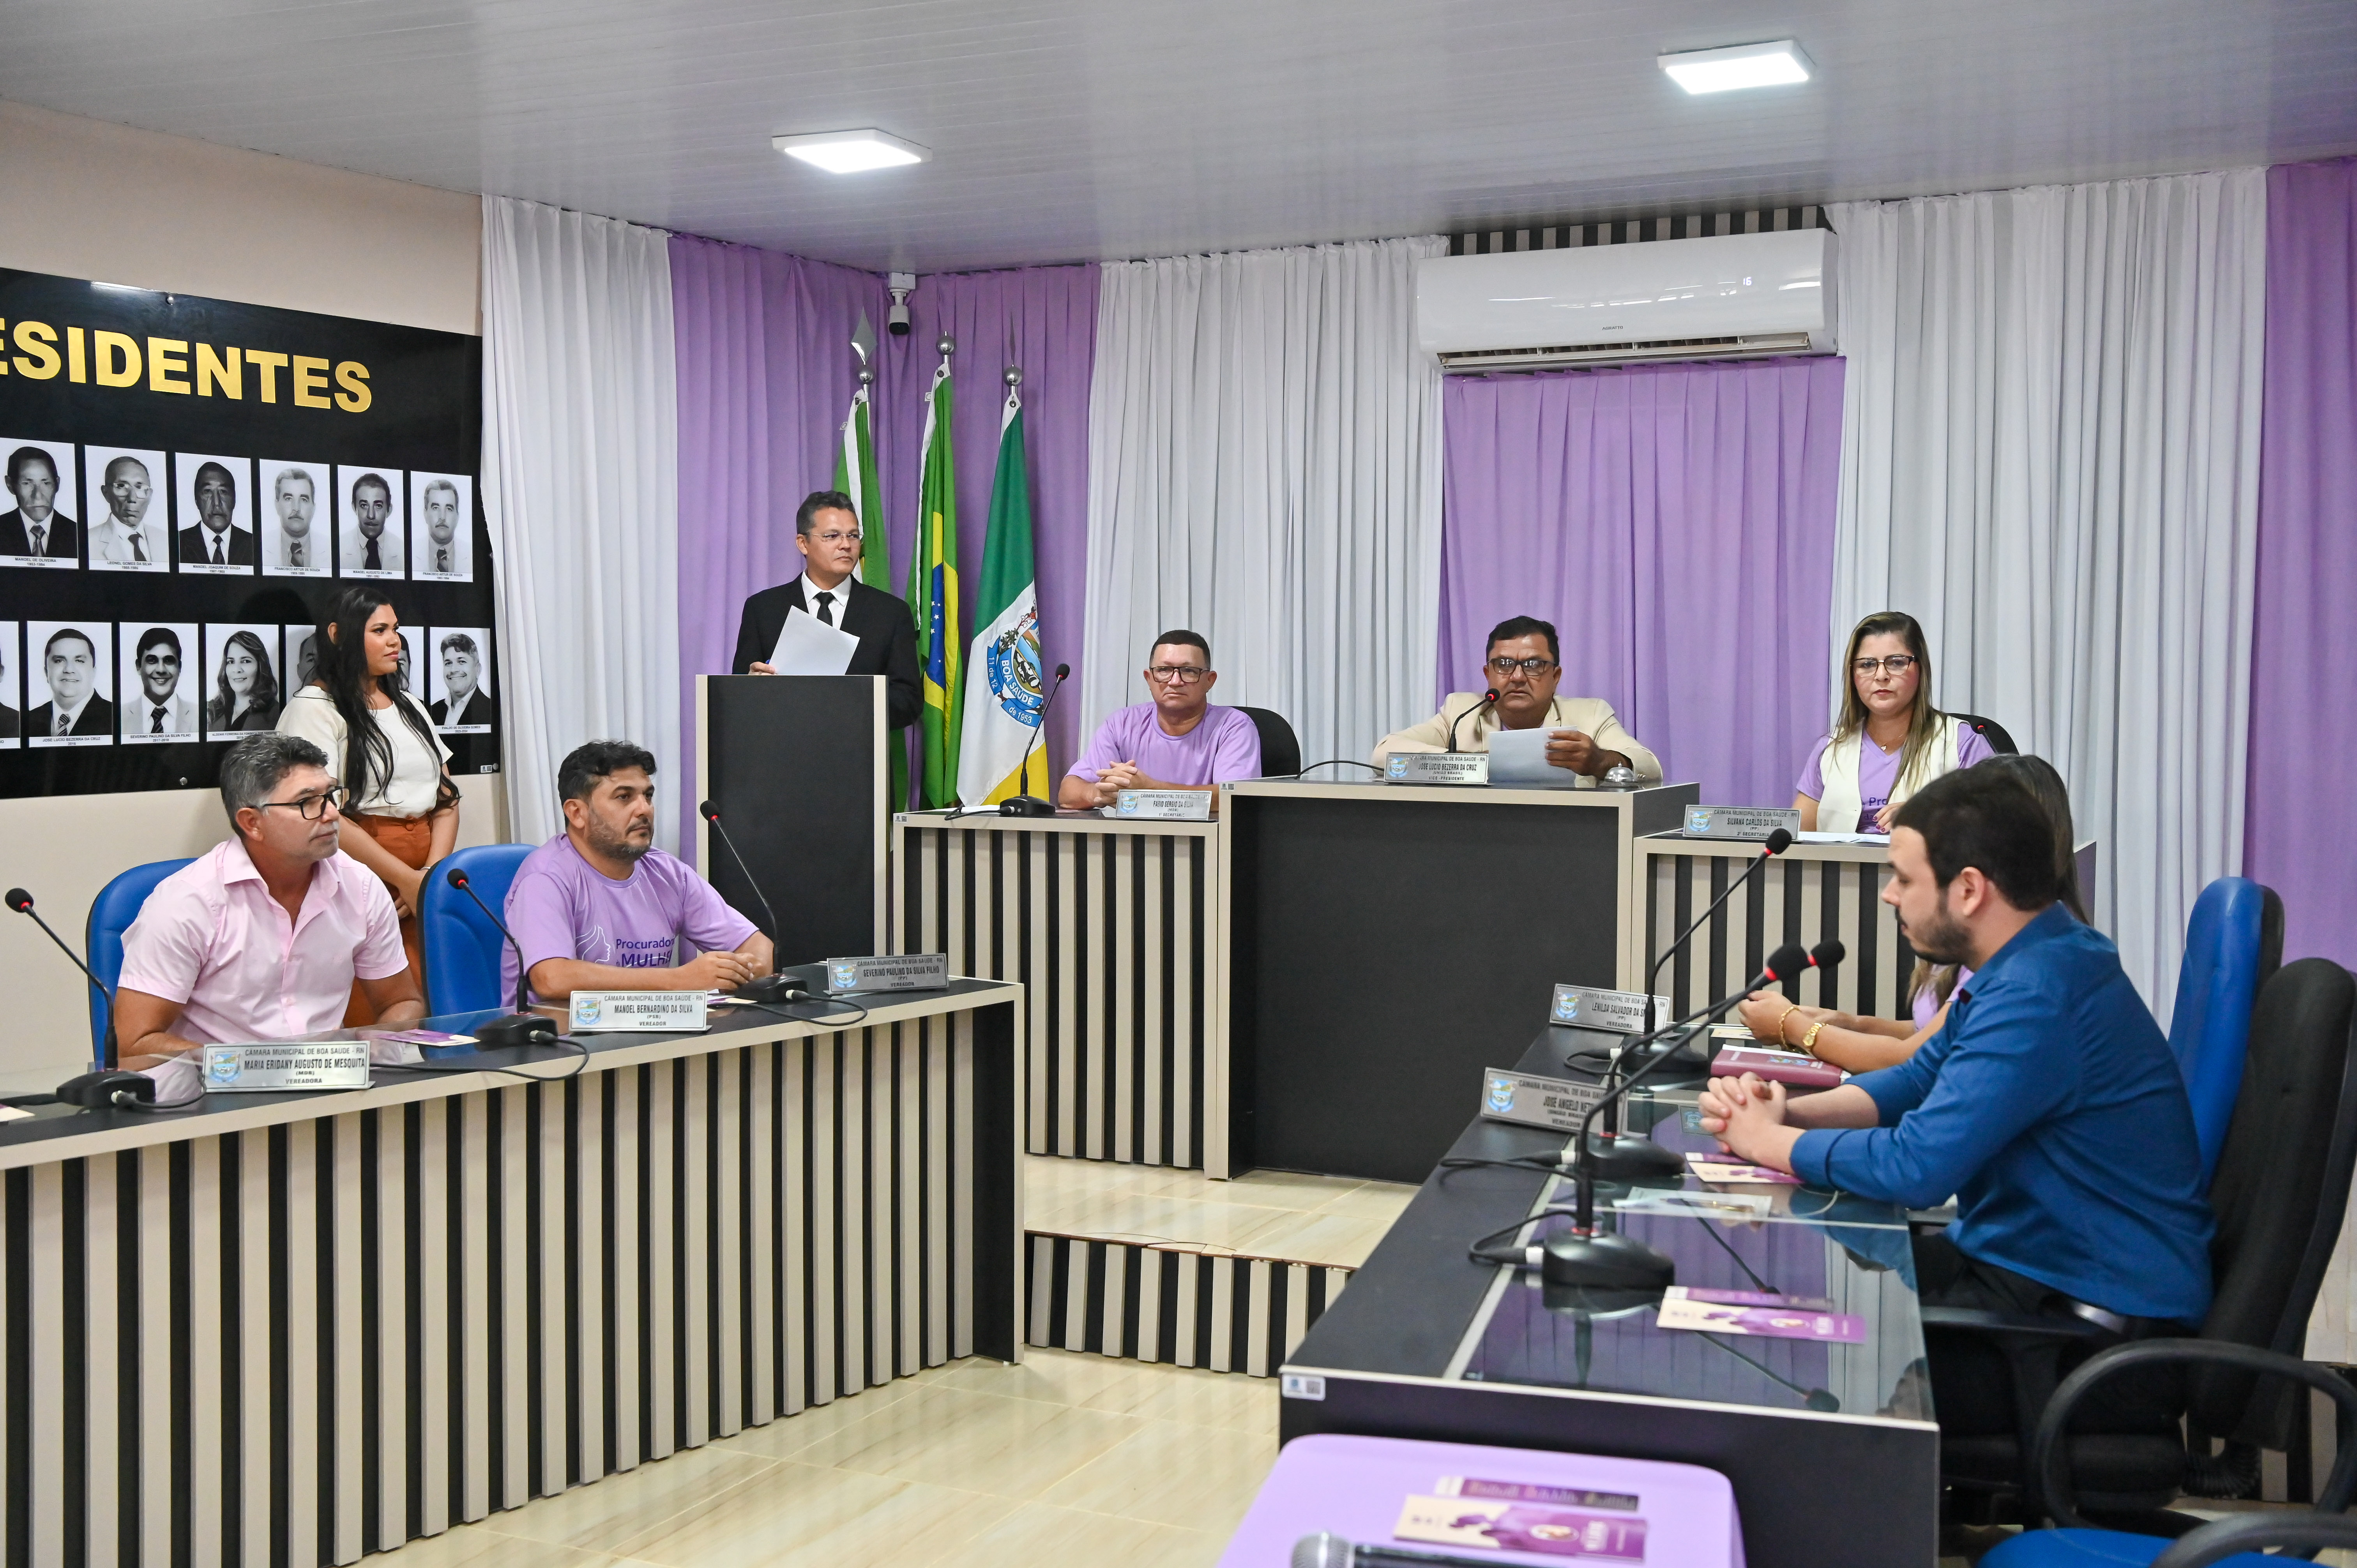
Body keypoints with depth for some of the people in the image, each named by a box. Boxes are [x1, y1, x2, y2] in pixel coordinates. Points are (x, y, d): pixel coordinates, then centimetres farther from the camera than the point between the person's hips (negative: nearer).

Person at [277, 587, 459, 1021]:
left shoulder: (409, 705, 21)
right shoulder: (313, 708, -2)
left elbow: (446, 796, 16)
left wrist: (433, 872, -2)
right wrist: (406, 880, -12)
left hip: (424, 879, 6)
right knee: (371, 1022, -14)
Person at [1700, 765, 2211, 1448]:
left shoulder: (2037, 997, -26)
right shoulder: (2027, 963, 7)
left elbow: (1914, 1168, -29)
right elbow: (1920, 1079, 16)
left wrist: (1770, 1142, -12)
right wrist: (1784, 1112, -1)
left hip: (2099, 1334, -10)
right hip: (2021, 1261, 10)